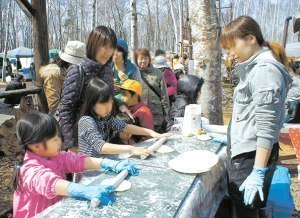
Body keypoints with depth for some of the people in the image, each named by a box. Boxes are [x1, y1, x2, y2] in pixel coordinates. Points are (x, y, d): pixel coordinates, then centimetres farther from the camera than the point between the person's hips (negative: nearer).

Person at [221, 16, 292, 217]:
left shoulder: (265, 70, -16)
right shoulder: (255, 68, 13)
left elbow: (267, 127, -21)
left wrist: (258, 172, -20)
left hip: (253, 156, -9)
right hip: (242, 152, 9)